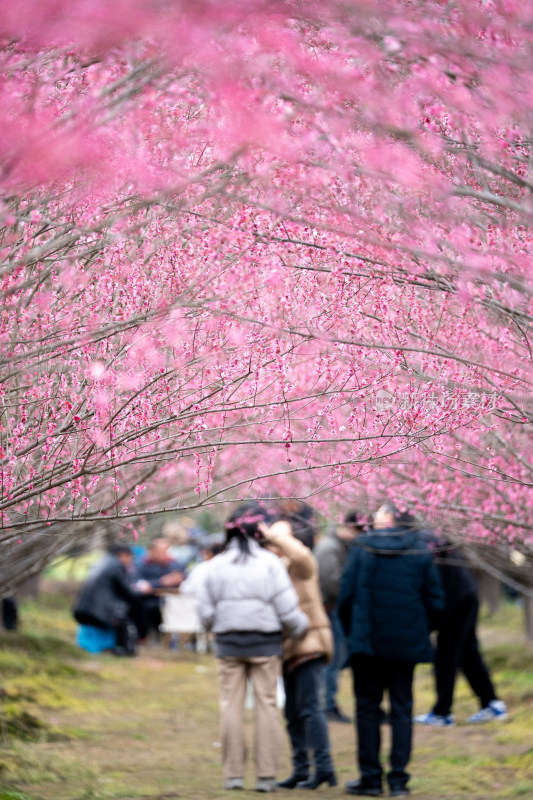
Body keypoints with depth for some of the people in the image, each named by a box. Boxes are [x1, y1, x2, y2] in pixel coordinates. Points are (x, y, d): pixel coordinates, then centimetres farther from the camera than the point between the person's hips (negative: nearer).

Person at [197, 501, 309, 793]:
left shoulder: (216, 565, 0)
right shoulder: (270, 563, -7)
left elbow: (205, 613, 2)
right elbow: (288, 610, -7)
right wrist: (301, 627, 12)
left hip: (228, 643, 2)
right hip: (265, 642, -2)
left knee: (231, 705, 7)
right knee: (266, 705, 4)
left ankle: (233, 774, 7)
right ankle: (266, 775, 3)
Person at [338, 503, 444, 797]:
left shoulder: (361, 549, -5)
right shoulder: (420, 552, 0)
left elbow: (346, 596, -6)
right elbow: (435, 601, 1)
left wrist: (352, 631, 9)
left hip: (369, 641, -2)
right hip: (407, 645, 2)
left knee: (367, 707, 8)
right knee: (402, 710, 8)